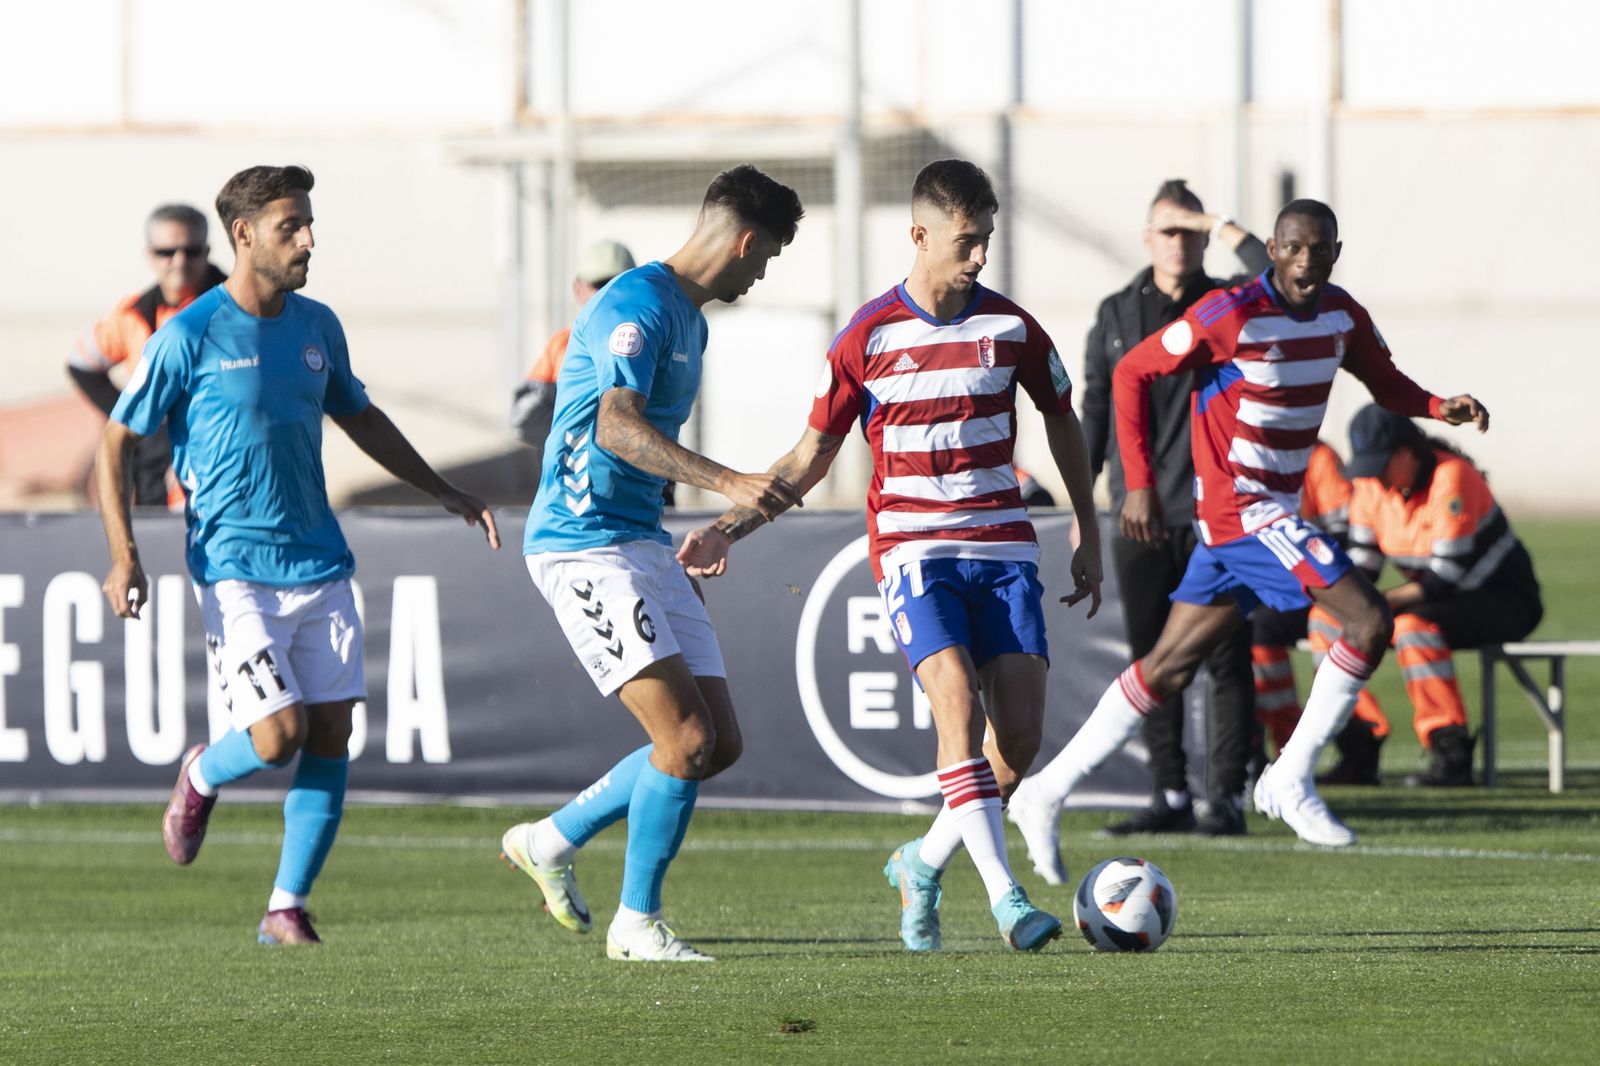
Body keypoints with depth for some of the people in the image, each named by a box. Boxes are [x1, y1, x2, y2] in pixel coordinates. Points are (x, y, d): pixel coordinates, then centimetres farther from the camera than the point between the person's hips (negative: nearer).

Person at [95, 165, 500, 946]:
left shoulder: (317, 326, 9)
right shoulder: (189, 339, -9)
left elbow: (361, 419, 26)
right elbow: (117, 444, -5)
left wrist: (447, 494, 24)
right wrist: (124, 555, -16)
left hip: (321, 565, 6)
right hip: (236, 572, -6)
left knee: (330, 736, -1)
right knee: (279, 735, -15)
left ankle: (287, 908, 10)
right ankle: (201, 778, 20)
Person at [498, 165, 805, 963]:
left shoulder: (687, 319, 18)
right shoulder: (638, 306, -14)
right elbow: (616, 426, -30)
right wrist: (727, 483, -40)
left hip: (642, 545, 10)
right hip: (585, 545, -10)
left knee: (719, 744, 5)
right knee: (686, 737, -16)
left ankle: (550, 840, 21)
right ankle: (636, 922, -3)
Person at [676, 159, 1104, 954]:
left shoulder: (1008, 327, 3)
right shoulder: (868, 338, -3)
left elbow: (1061, 418, 19)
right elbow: (811, 456, 6)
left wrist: (1088, 534, 19)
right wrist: (731, 526, -3)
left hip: (1004, 549, 3)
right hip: (912, 549, -3)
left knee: (1021, 732, -7)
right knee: (958, 702, -23)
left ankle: (924, 863, 15)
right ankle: (1004, 894, -26)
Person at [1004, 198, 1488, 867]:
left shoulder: (1342, 316, 5)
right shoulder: (1233, 314, -16)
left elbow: (1387, 384, 19)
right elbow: (1132, 373, -9)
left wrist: (1442, 408, -3)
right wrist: (1139, 482, -13)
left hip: (1277, 509, 8)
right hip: (1240, 506, -8)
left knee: (1171, 665, 11)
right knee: (1370, 619, -16)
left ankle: (1050, 791, 17)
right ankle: (1290, 782, -6)